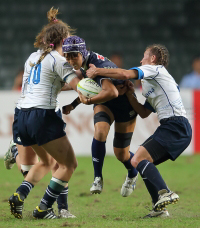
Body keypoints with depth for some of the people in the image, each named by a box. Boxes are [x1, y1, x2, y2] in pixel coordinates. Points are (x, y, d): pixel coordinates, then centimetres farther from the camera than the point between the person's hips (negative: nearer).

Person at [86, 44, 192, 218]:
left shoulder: (156, 69, 1)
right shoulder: (153, 84, 30)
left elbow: (125, 74, -14)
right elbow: (144, 113, 27)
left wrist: (97, 71, -6)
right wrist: (130, 95, 18)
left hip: (175, 125, -10)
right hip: (178, 129, 10)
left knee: (138, 160, -18)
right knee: (143, 163, 12)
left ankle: (164, 193, -32)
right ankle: (160, 208, 3)